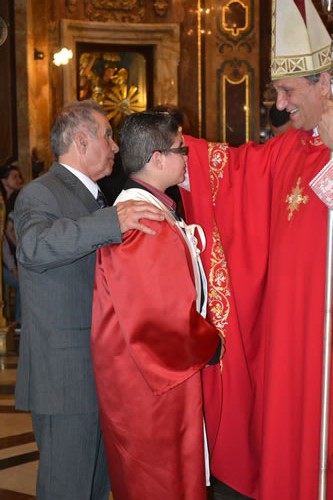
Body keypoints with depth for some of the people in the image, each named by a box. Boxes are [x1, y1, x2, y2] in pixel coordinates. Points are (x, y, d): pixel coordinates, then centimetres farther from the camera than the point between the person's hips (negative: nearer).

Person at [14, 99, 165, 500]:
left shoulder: (93, 198, 17)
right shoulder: (40, 194, -12)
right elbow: (34, 246, -34)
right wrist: (112, 222, -39)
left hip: (99, 373, 9)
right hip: (64, 376, -9)